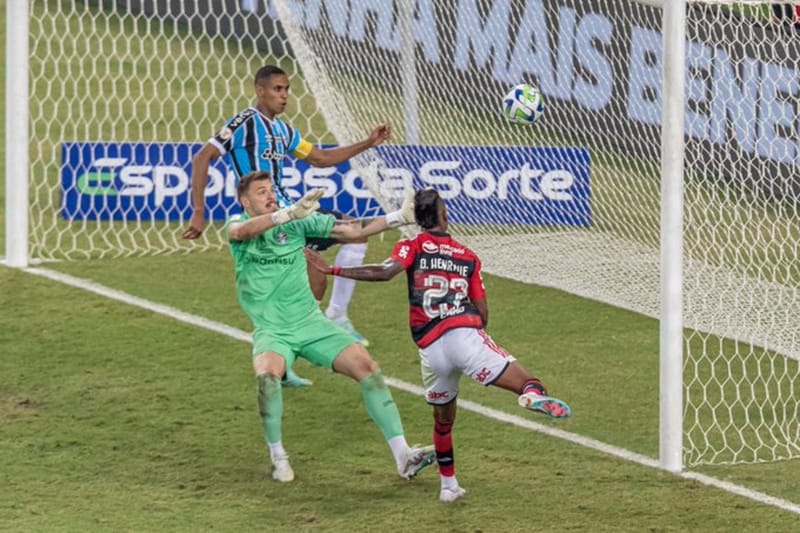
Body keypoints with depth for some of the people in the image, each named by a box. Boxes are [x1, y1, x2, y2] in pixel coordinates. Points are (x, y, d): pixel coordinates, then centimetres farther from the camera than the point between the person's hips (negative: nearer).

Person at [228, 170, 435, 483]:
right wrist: (290, 213, -45)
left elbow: (351, 231, 2)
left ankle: (403, 457, -9)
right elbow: (244, 230, -30)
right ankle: (278, 457, -12)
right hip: (271, 331, -3)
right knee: (267, 374, -34)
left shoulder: (298, 221, 2)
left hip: (310, 323, 3)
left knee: (366, 366, -12)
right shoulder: (237, 225, -4)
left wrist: (400, 217, -9)